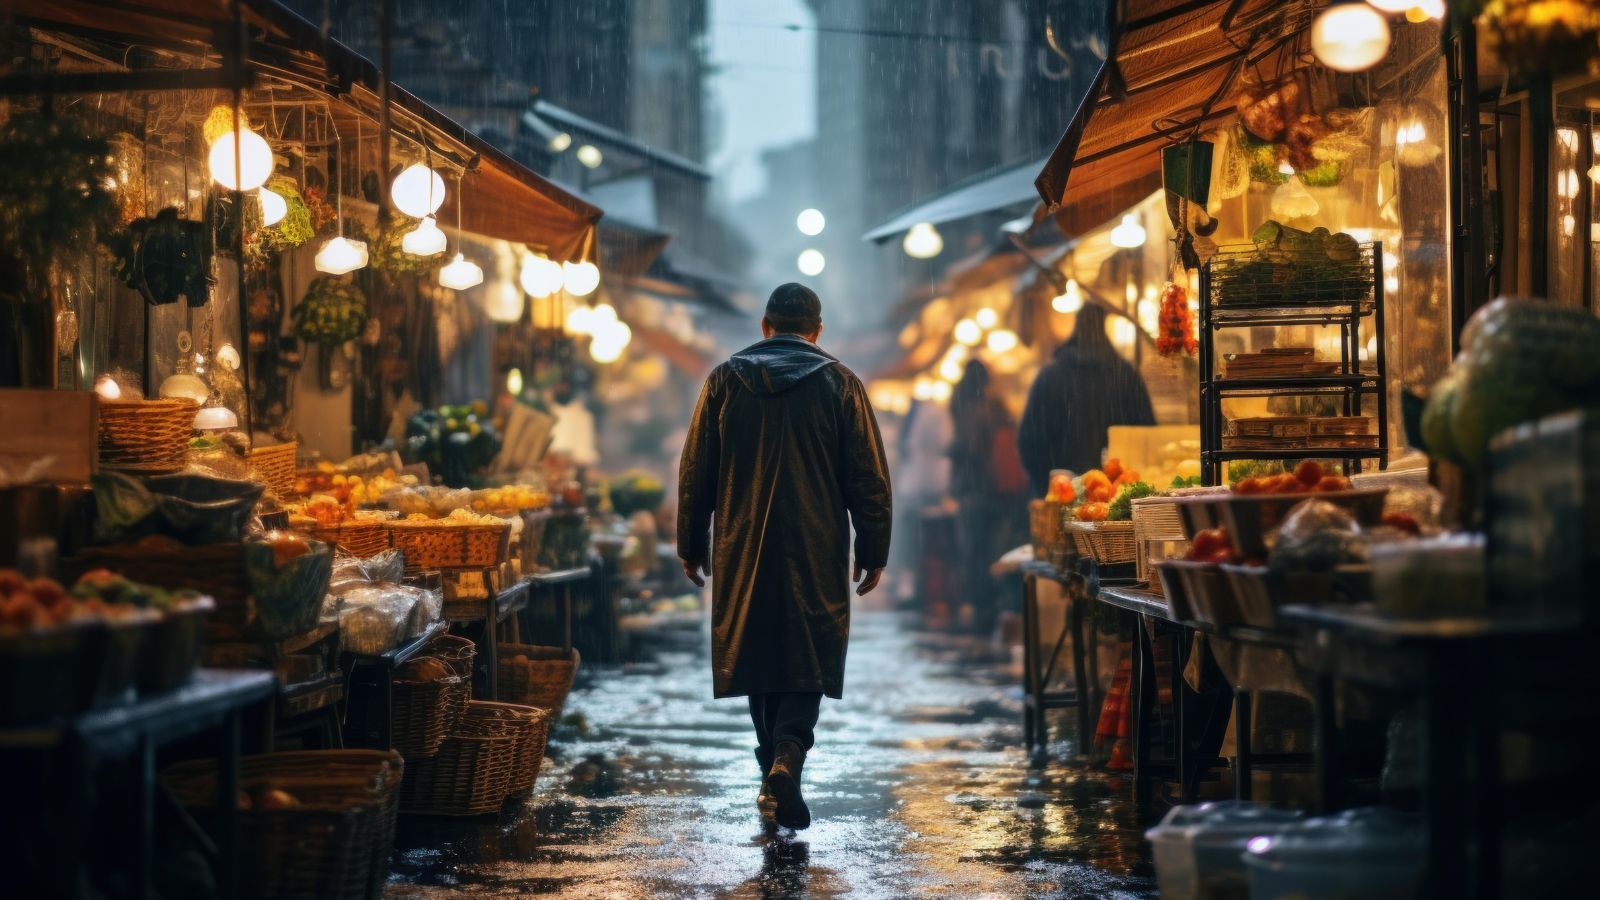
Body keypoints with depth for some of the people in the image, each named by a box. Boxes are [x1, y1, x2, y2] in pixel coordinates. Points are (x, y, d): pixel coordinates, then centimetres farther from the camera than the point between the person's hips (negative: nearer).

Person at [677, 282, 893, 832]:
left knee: (758, 655, 12)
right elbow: (869, 477, 0)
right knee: (808, 659, 0)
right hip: (816, 555, -2)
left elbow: (695, 472, 7)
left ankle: (774, 779, 17)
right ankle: (787, 759, -22)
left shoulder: (725, 381, 5)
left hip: (743, 551, 2)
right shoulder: (839, 384, 2)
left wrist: (691, 546, 14)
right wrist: (873, 552, 6)